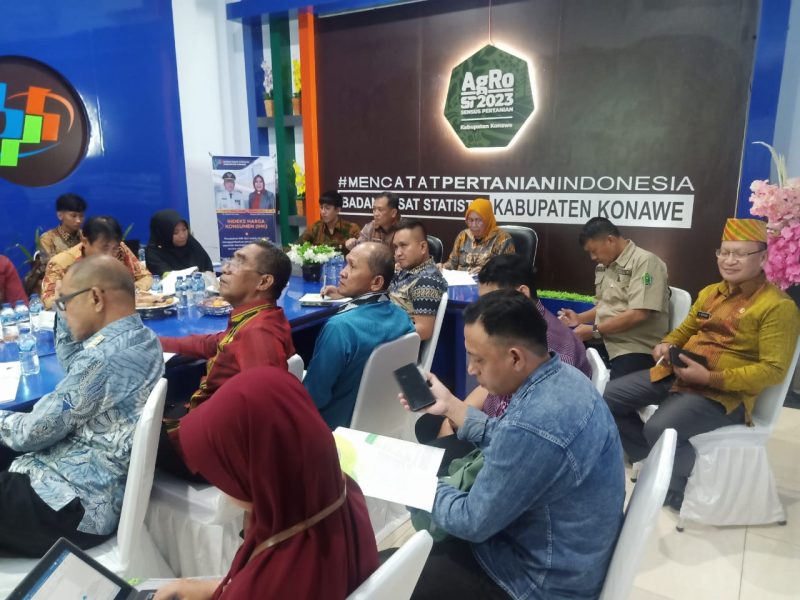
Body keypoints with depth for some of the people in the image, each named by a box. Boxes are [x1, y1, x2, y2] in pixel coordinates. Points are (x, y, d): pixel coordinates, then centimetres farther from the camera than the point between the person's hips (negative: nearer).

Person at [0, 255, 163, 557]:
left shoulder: (103, 358, -26)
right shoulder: (142, 338, 4)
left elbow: (31, 434, -15)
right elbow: (71, 362, 23)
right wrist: (66, 308, 9)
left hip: (74, 505, -10)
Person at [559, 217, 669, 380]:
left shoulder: (645, 261, -12)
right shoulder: (604, 266, 14)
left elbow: (638, 314, -21)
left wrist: (594, 330, -17)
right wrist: (579, 318, 9)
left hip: (636, 348, -8)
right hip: (605, 342, 8)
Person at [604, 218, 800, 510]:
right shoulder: (710, 292, 13)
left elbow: (773, 369, -15)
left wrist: (710, 378, -23)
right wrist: (667, 344, 1)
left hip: (725, 392, -8)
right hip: (675, 373, 8)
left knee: (659, 428, -33)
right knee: (607, 396, -1)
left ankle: (688, 487, -4)